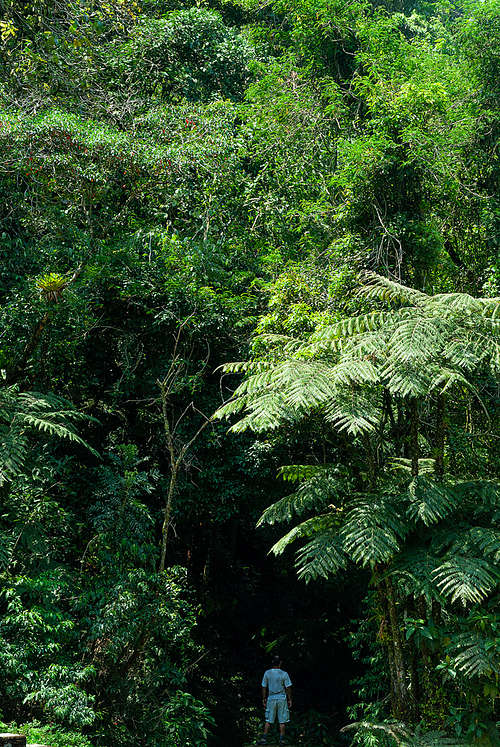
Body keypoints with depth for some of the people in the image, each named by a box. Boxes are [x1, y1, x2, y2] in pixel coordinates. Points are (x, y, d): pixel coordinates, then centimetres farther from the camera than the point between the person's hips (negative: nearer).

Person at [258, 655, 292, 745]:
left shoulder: (267, 673, -2)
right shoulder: (284, 674, -7)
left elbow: (264, 687, 3)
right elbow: (288, 688, -5)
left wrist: (264, 699, 12)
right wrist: (289, 700, 4)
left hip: (271, 698, 2)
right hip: (282, 698, -2)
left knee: (268, 721, 7)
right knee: (282, 721, 5)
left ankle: (264, 738, 3)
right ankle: (282, 739, 5)